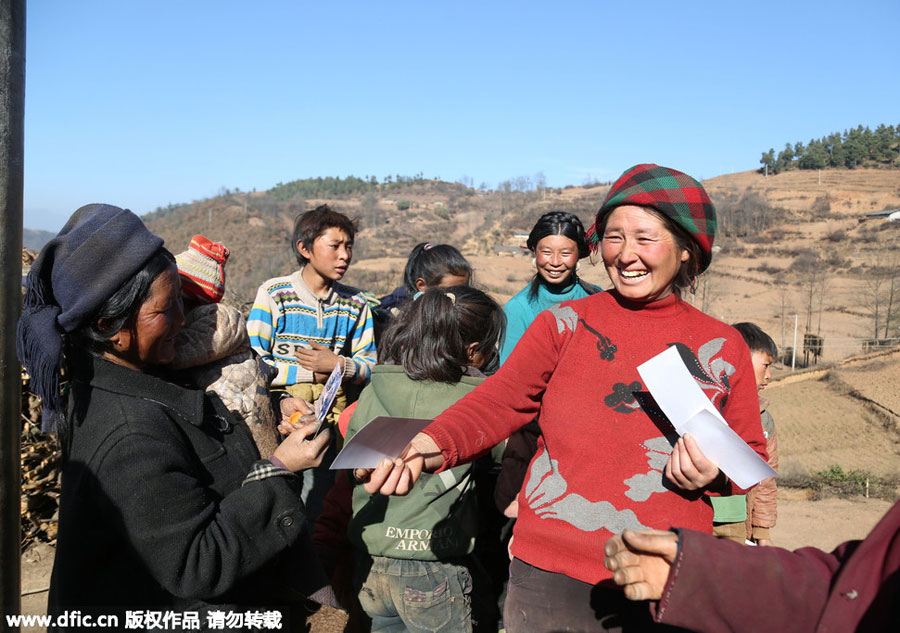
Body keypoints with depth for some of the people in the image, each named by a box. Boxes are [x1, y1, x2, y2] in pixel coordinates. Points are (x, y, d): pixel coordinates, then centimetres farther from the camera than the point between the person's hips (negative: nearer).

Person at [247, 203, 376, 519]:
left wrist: (339, 365, -12)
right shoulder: (273, 294, -6)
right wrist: (311, 373, -11)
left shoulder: (355, 304, 5)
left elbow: (369, 366, 8)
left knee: (321, 510, 13)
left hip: (332, 421, 3)